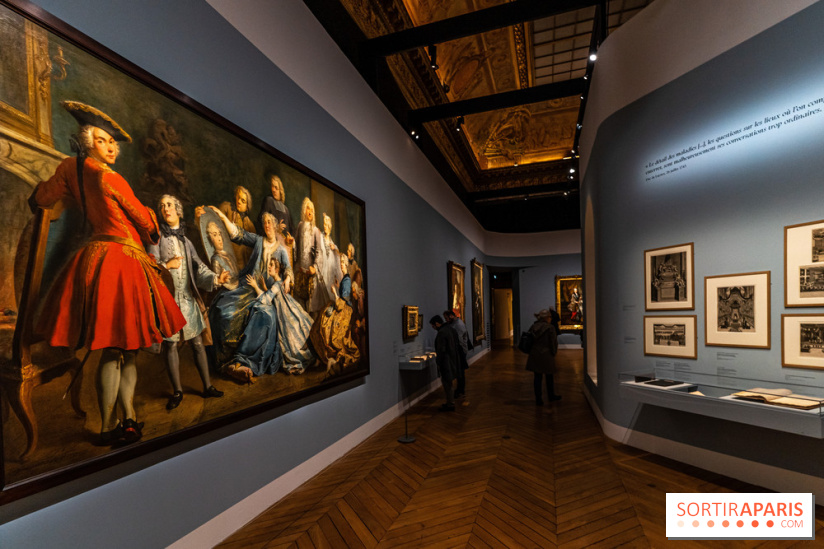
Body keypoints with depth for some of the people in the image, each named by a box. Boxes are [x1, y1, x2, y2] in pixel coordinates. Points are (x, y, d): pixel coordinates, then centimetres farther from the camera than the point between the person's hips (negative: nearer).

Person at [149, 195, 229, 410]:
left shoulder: (185, 241, 13)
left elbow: (199, 267, 4)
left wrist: (215, 278, -10)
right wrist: (168, 265, -12)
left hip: (188, 297, 3)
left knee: (197, 342, 5)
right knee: (170, 344, 2)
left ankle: (207, 386, 14)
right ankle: (177, 391, 16)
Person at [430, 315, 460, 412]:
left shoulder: (442, 333, -20)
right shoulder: (451, 329, 10)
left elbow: (441, 350, -21)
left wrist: (438, 362, -12)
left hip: (446, 362, -10)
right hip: (454, 360, 10)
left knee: (446, 383, 1)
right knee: (448, 383, 19)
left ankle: (450, 404, 10)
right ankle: (449, 402, 29)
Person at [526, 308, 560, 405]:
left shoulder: (533, 327, 3)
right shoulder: (550, 328, -13)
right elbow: (553, 343, -9)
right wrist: (553, 353, 6)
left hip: (534, 355, 5)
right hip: (546, 355, -4)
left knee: (537, 377, 9)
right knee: (549, 376, 15)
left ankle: (538, 399, 12)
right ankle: (551, 395, 31)